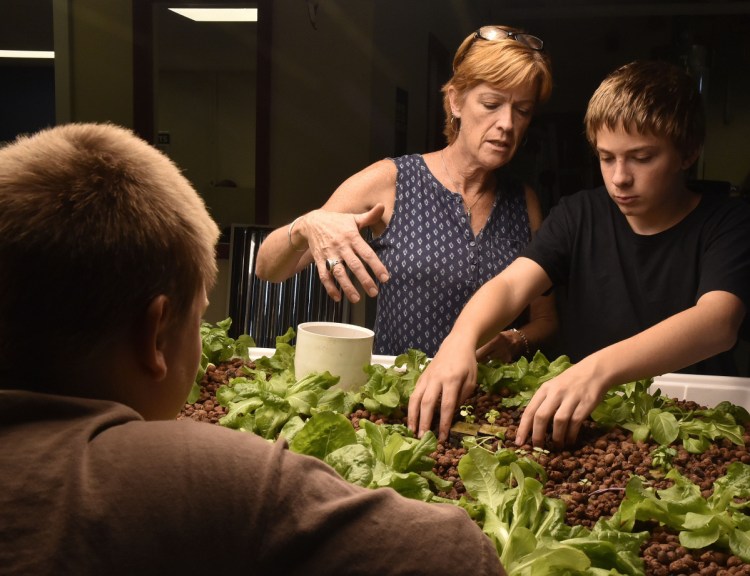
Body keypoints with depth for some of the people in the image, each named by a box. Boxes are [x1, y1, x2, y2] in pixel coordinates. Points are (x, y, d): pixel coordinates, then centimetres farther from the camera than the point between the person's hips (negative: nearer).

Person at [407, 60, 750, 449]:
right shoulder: (580, 215, 3)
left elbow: (717, 322, -26)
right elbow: (512, 284, -11)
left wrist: (599, 368, -43)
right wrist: (460, 339, -34)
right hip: (578, 422, 1)